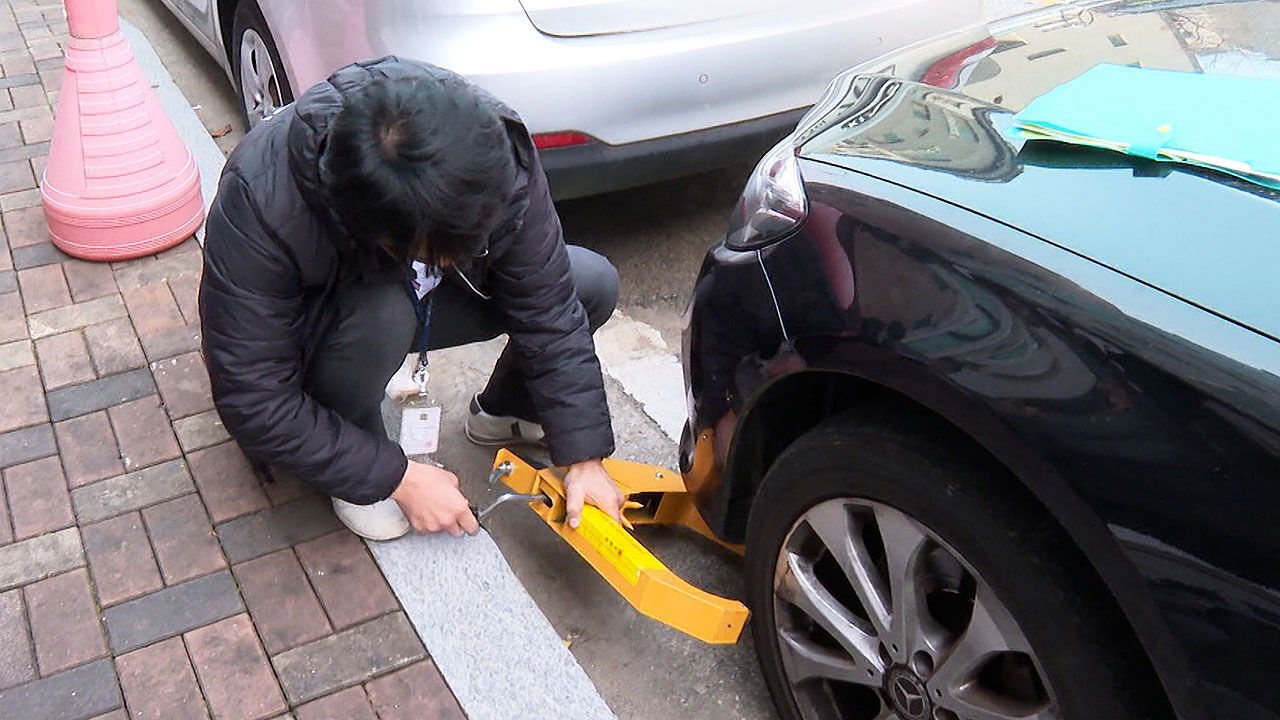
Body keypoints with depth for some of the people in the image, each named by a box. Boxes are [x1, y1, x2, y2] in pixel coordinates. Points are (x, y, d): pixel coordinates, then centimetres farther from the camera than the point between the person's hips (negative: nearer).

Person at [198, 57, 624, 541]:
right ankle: (351, 467, -7)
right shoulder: (258, 200, -40)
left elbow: (550, 309, -20)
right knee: (381, 311, -39)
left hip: (420, 296, 4)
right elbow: (253, 404, -32)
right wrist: (399, 478, -29)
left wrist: (584, 457, -20)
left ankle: (500, 413, 13)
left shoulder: (494, 150, -31)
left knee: (595, 284, -15)